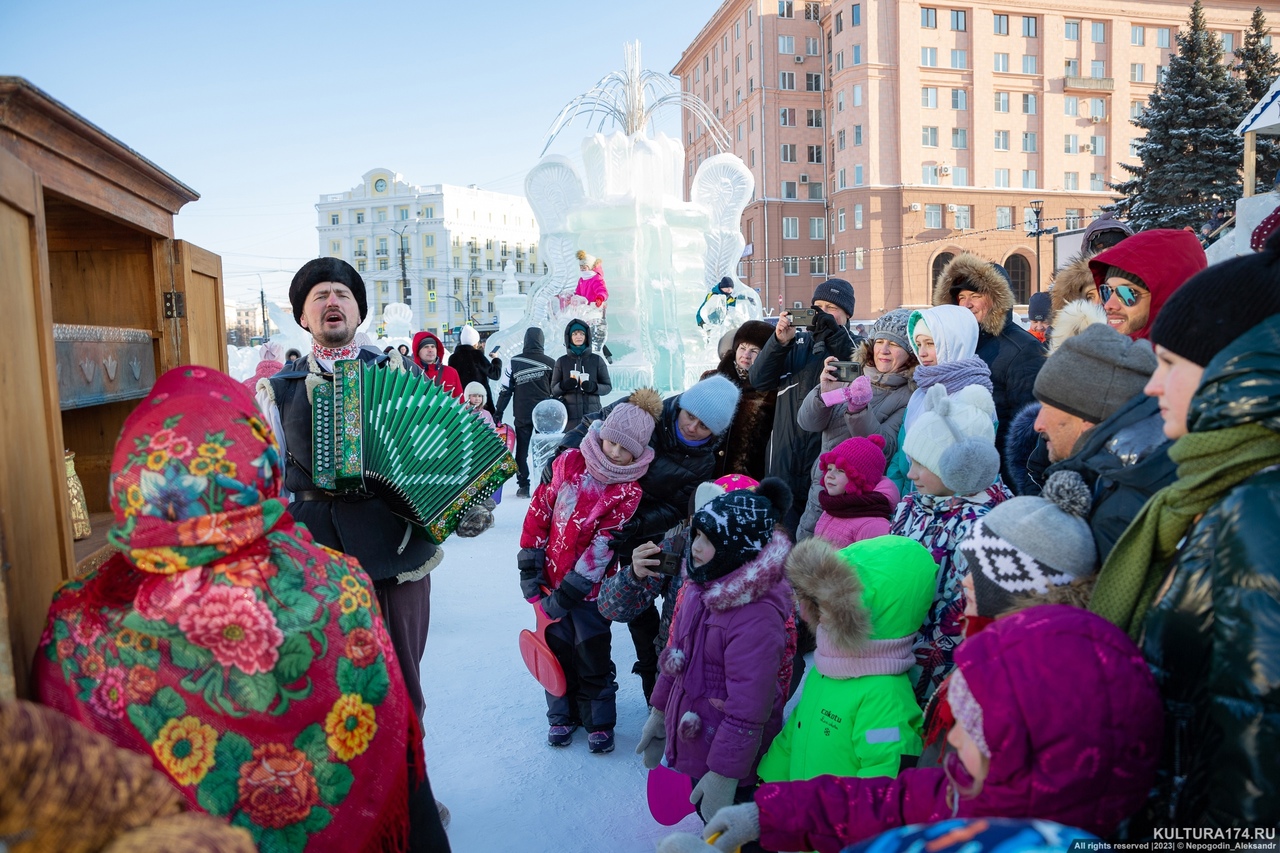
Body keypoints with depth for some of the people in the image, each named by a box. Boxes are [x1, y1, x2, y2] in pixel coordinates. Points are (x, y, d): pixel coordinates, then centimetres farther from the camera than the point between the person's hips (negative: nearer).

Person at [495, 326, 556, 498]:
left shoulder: (514, 363, -3)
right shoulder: (550, 363, -2)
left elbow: (505, 390, -1)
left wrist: (498, 413, 5)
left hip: (522, 414, 0)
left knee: (522, 450, 8)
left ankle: (523, 486, 6)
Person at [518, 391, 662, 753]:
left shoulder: (629, 492, -13)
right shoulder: (569, 462, -7)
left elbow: (602, 545, -17)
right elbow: (539, 511, -2)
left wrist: (569, 593, -20)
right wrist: (530, 567, -4)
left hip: (590, 588, -2)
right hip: (550, 579, 2)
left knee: (593, 655, 6)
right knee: (557, 648, 13)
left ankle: (599, 721, 26)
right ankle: (563, 714, 32)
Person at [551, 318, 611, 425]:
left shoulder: (597, 360, 8)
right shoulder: (561, 361, 10)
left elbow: (608, 387, 9)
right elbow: (553, 390, 12)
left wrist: (593, 387, -11)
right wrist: (564, 385, -10)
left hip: (592, 415, 0)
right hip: (569, 415, 0)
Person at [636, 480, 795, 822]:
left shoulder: (758, 616, -30)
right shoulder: (702, 585, -3)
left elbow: (747, 709, -27)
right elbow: (676, 655, 9)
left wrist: (724, 774, -22)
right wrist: (659, 711, 15)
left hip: (726, 751, -7)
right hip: (689, 739, 8)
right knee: (708, 819, 26)